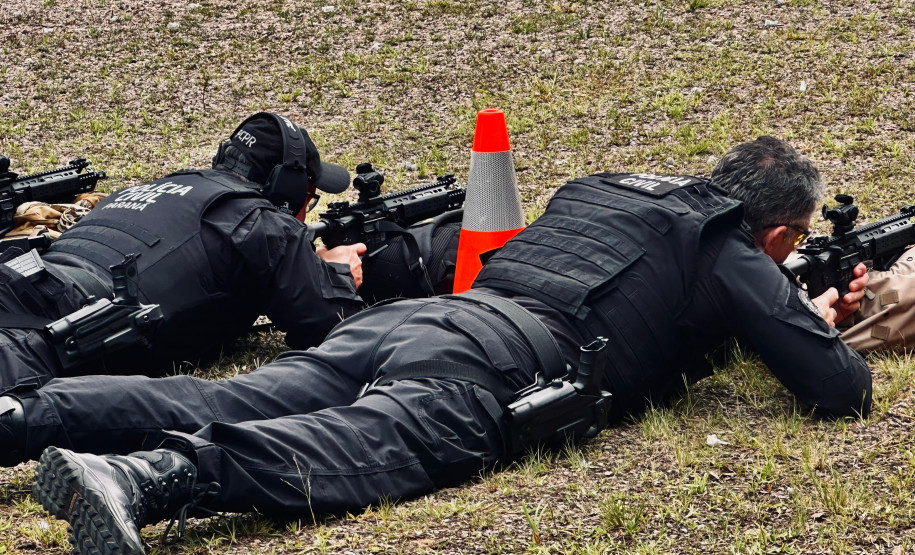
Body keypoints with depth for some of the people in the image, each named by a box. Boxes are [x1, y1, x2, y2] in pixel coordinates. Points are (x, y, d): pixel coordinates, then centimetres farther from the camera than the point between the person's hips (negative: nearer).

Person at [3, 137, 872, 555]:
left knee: (210, 407, -5)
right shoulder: (735, 255, 16)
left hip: (407, 317, 7)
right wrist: (822, 326, 36)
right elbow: (842, 389, 11)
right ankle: (136, 478, -56)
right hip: (498, 360, -7)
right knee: (357, 450, -31)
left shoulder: (597, 188, 38)